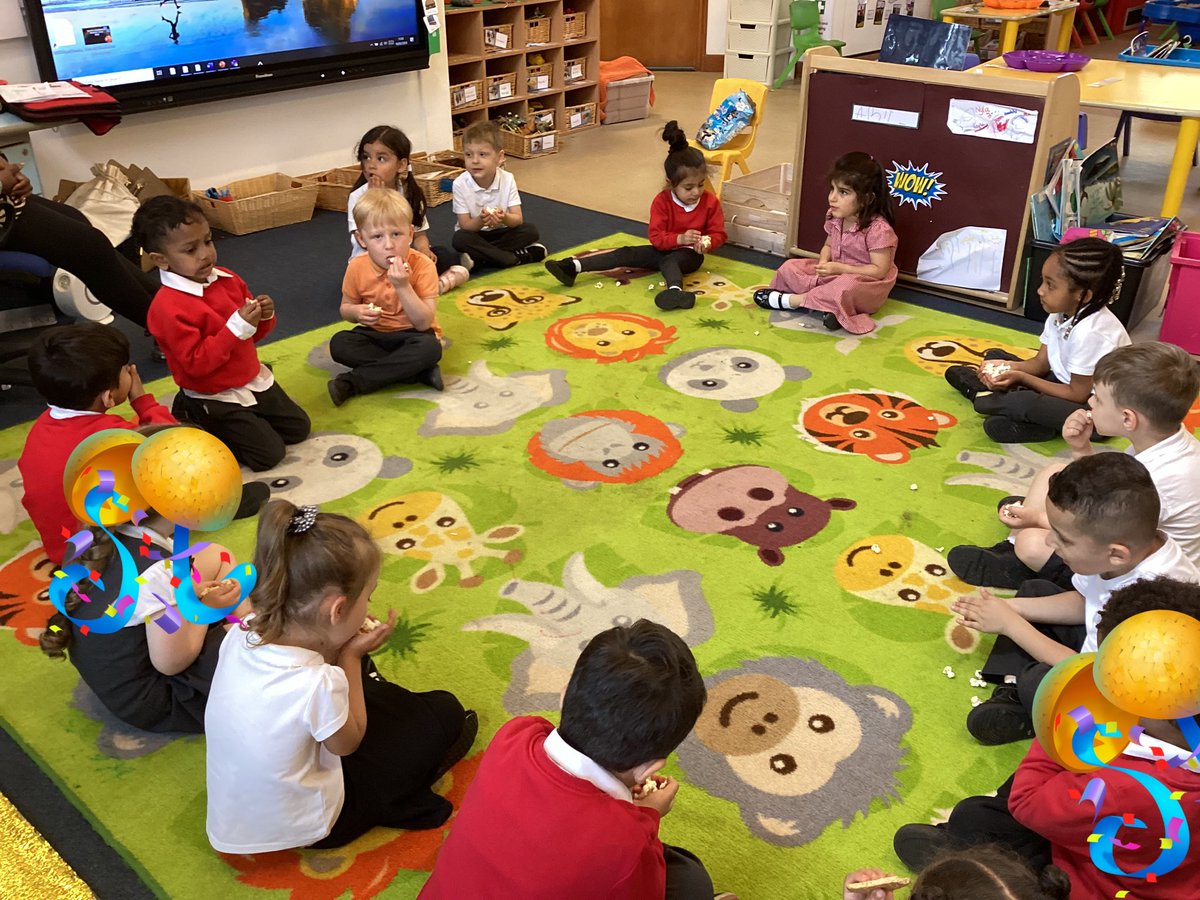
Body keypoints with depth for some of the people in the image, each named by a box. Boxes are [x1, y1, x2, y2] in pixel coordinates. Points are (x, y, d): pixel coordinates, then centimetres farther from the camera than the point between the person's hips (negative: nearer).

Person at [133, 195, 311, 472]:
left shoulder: (226, 279, -1)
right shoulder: (168, 307, -25)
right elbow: (196, 364, -27)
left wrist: (264, 317, -14)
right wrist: (237, 327, -33)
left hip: (254, 380, 8)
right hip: (214, 397, -8)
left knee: (299, 428, 13)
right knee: (269, 453, -9)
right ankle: (194, 417, 8)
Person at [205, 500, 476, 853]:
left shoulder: (244, 633, -17)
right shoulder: (318, 684, -36)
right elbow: (347, 743, -13)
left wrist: (341, 650, -9)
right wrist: (350, 657, -14)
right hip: (301, 829, -6)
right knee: (446, 713, 3)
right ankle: (393, 805, 21)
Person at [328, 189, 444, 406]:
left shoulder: (423, 267, -21)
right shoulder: (357, 268, -11)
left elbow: (424, 323, -25)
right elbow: (345, 308, 5)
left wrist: (403, 286, -37)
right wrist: (357, 312, -21)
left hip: (411, 336, -3)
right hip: (376, 335, 3)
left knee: (430, 347, -36)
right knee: (338, 344, -24)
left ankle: (352, 382, -28)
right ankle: (420, 372, -24)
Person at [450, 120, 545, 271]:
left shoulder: (507, 179, -13)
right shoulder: (460, 184, -18)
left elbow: (518, 219, -15)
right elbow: (465, 226, -18)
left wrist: (504, 218, -40)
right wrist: (480, 221, -40)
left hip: (501, 232, 2)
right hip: (475, 234, -2)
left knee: (531, 230, -21)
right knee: (460, 239, -34)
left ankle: (480, 255, -23)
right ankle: (516, 258, -28)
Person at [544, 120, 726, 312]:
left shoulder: (710, 202, -8)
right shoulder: (661, 201, -7)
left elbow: (719, 234, -2)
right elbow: (656, 237, -11)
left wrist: (707, 242, -26)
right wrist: (680, 238, -29)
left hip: (689, 253, -3)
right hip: (665, 249, 3)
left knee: (669, 262, -37)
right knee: (626, 254, -14)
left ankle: (675, 291, -72)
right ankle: (573, 266, -25)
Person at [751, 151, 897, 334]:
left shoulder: (878, 229, -24)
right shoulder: (834, 218, -3)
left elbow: (880, 270, -23)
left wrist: (840, 268, -26)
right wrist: (824, 262, -11)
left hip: (865, 283, -7)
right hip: (834, 275, 8)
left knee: (847, 287, -42)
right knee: (789, 267, -3)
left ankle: (791, 300, -23)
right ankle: (827, 301, -25)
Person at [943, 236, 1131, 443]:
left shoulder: (1089, 333, -31)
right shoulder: (1060, 314, -3)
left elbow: (1078, 395, -24)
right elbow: (1041, 362, 4)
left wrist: (1021, 377, -23)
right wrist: (1009, 367, -17)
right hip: (1070, 384, 9)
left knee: (1025, 403, -33)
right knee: (995, 356, 10)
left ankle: (987, 401, -4)